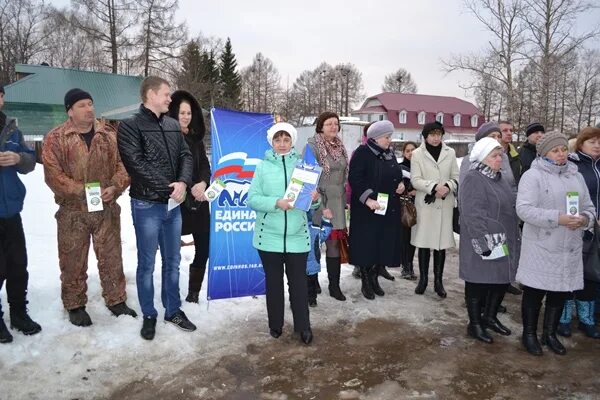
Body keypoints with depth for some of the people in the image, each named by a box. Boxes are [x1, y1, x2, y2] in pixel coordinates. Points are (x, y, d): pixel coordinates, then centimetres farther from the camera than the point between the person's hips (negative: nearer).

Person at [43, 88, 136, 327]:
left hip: (107, 209, 2)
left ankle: (116, 300, 26)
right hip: (72, 211, -2)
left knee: (111, 257, 11)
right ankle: (75, 305, 26)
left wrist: (115, 187, -14)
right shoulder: (56, 138, -3)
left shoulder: (109, 135, 5)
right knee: (73, 261, 9)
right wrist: (82, 191, -16)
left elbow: (122, 163, 3)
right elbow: (53, 174, -9)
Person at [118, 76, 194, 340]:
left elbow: (186, 156, 6)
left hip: (173, 204, 6)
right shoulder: (130, 126, -7)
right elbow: (137, 164, -16)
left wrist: (183, 182, -13)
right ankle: (149, 315, 22)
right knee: (147, 264, 7)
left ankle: (173, 310, 29)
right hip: (147, 205, -5)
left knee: (172, 261, 14)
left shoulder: (173, 125, 11)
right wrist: (168, 187, -15)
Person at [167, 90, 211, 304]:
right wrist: (189, 188, -16)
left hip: (199, 201, 5)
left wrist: (203, 183, -13)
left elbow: (205, 165, 8)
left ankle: (194, 292, 18)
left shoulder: (196, 138, 12)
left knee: (204, 247, 4)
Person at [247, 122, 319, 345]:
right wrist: (276, 203, -20)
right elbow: (252, 199, -5)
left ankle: (303, 326, 18)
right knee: (273, 281, 12)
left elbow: (310, 198, 5)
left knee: (298, 281, 5)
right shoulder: (263, 167, 2)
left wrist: (314, 199, -18)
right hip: (269, 235, 0)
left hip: (297, 235, 0)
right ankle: (275, 324, 27)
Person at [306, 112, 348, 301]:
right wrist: (321, 206, -16)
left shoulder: (340, 147, 11)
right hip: (318, 203, -6)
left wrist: (346, 200, 12)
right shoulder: (312, 146, -9)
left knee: (335, 244, 9)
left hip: (337, 203, 6)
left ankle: (334, 286, 21)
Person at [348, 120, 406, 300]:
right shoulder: (362, 152, -9)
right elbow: (354, 178, -18)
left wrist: (401, 184, 3)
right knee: (366, 244, 0)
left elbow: (396, 175, 25)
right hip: (367, 209, -7)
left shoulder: (390, 153, 13)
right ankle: (365, 282, 13)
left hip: (389, 209, 7)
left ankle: (374, 278, 24)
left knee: (383, 244, 10)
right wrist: (368, 199, -27)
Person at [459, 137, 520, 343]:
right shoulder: (473, 180, -15)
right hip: (484, 246, -9)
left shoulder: (498, 178, 14)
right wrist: (484, 244, -24)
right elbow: (472, 215, -22)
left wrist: (515, 238, 20)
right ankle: (475, 324, 18)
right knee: (479, 283, 3)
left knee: (502, 280, 15)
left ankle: (490, 317, 33)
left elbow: (510, 209, 22)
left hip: (504, 244, 9)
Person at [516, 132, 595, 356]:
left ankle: (550, 334, 32)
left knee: (560, 292, 14)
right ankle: (529, 334, 23)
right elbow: (524, 209, -18)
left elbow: (589, 208, 16)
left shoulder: (576, 176, 13)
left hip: (570, 249, 6)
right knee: (534, 292, 5)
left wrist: (585, 219, -7)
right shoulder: (533, 176, -8)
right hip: (541, 248, -6)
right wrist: (558, 218, -25)